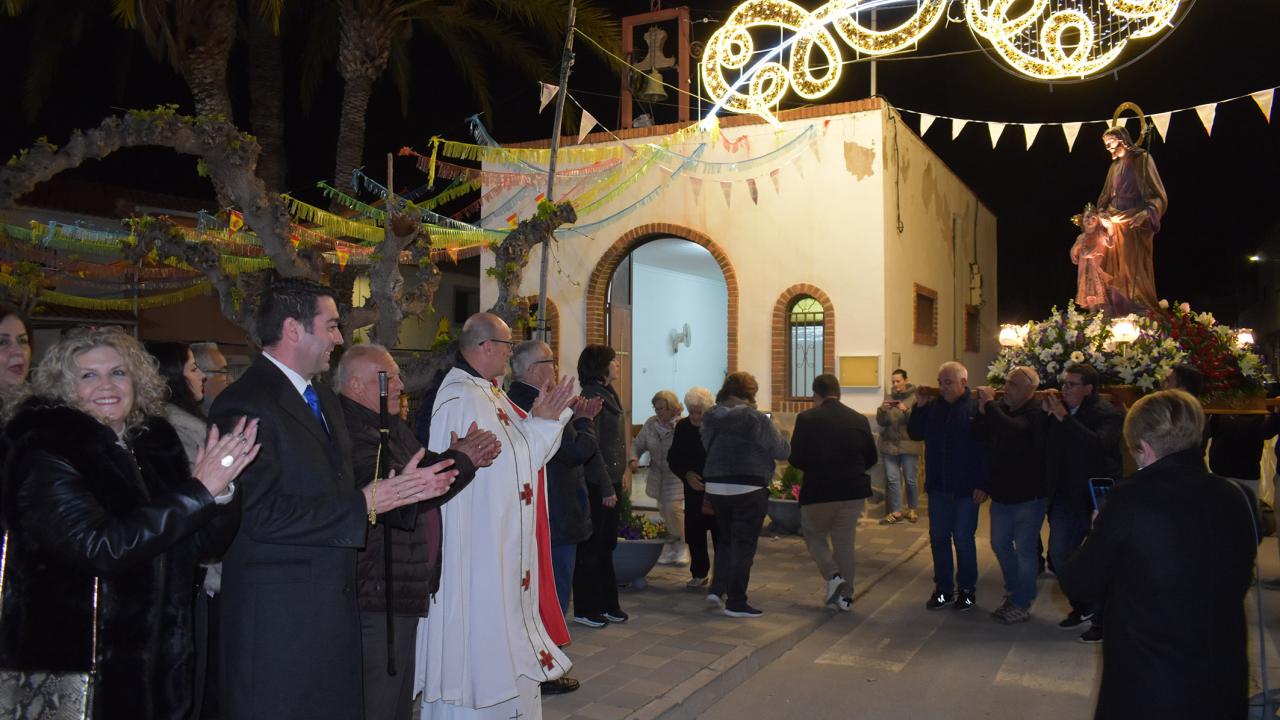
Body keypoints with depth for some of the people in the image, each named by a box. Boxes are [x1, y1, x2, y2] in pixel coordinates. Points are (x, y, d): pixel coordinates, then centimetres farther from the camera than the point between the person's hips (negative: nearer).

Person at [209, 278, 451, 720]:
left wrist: (397, 489, 0)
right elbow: (263, 514, -23)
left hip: (333, 605, 9)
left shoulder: (323, 399, 14)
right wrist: (366, 503, -21)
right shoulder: (245, 405, -16)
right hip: (279, 616, -8)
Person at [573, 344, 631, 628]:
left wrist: (624, 472, 9)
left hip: (611, 481, 9)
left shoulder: (609, 394, 12)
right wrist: (606, 487, -17)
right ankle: (585, 609, 12)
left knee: (606, 545, 16)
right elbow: (591, 447, -18)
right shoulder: (592, 397, -15)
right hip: (596, 484, -9)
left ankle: (608, 603, 26)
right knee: (591, 547, 1)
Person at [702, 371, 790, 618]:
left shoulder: (711, 418, 3)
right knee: (743, 545, 4)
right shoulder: (756, 419, -13)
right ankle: (736, 603, 8)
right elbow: (783, 451, -6)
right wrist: (773, 430, 11)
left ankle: (717, 588, 19)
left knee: (725, 539, 24)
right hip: (748, 489, -5)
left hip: (715, 486, 6)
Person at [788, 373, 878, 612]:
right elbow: (872, 458, 6)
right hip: (853, 491, 3)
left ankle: (832, 576, 0)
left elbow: (796, 458, -11)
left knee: (814, 535, 19)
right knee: (845, 543, 14)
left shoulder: (807, 418, -10)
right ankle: (845, 595, 16)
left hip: (818, 491, -3)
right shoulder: (859, 419, 1)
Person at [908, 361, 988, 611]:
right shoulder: (933, 406, 4)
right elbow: (915, 433, 7)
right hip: (938, 487, 5)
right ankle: (943, 588, 22)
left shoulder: (976, 408, -11)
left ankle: (967, 589, 20)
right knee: (938, 538, 11)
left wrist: (982, 485, -16)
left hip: (966, 489, -5)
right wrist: (919, 406, -6)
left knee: (963, 540, 4)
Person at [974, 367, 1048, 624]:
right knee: (1000, 545, 19)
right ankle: (1014, 592, 37)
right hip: (1002, 493, 7)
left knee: (1025, 550, 3)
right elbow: (980, 436, 0)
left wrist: (990, 404, -27)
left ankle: (1022, 605, 15)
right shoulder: (1000, 409, 3)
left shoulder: (1036, 414, -18)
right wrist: (982, 410, -14)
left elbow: (1014, 430, -37)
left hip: (1027, 496, -7)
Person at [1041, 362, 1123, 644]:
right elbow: (1045, 446, 3)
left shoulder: (1107, 414, -13)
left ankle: (1100, 621, 17)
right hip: (1066, 497, 6)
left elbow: (1099, 445, -31)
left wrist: (1064, 418, -30)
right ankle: (1081, 607, 33)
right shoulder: (1058, 410, 4)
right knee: (1059, 556, 13)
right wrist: (1045, 414, -10)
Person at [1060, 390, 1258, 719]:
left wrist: (1102, 535, 8)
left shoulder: (1130, 499, -19)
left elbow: (1078, 584, -10)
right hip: (1226, 683, 5)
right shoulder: (1237, 498, -5)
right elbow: (1240, 581, 12)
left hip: (1145, 688, -4)